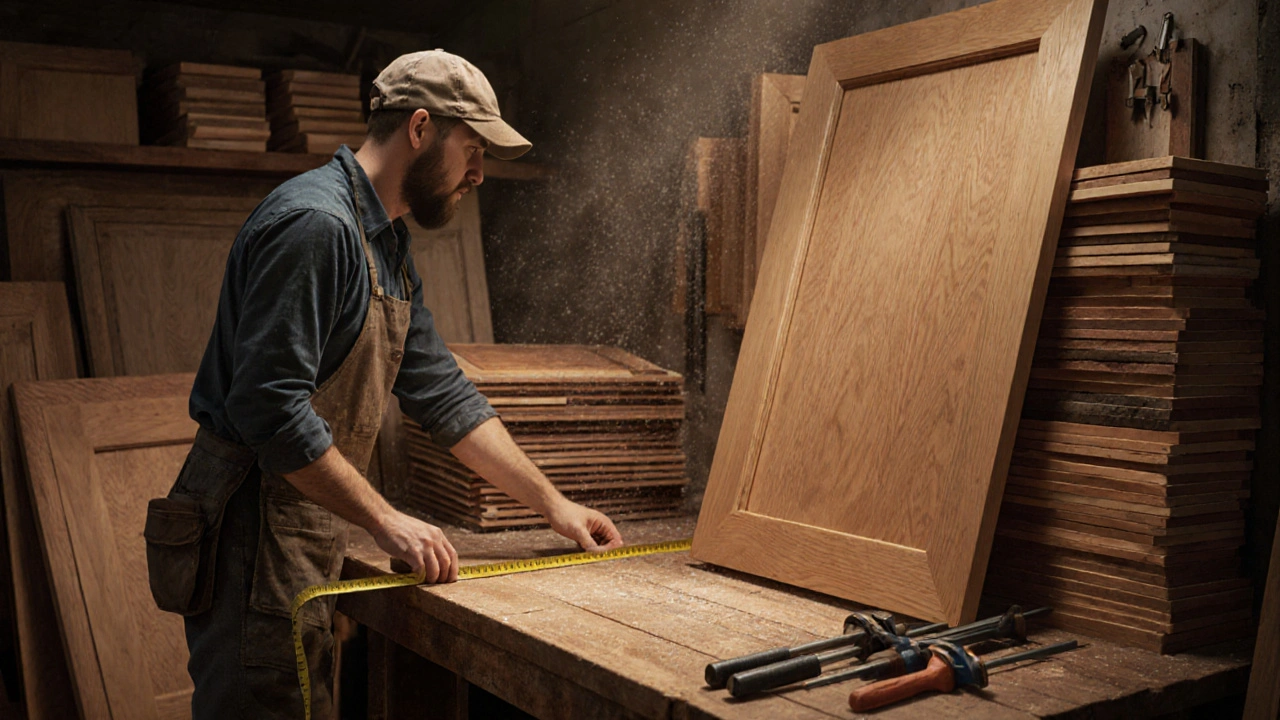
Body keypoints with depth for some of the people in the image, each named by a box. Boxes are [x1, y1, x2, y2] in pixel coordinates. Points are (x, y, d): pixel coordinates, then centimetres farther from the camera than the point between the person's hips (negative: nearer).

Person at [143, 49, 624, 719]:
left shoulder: (387, 246, 15)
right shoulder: (314, 223, -18)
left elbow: (443, 395, 16)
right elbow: (268, 407, -25)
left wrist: (553, 504, 13)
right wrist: (386, 520, -20)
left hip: (307, 537, 10)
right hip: (257, 532, -10)